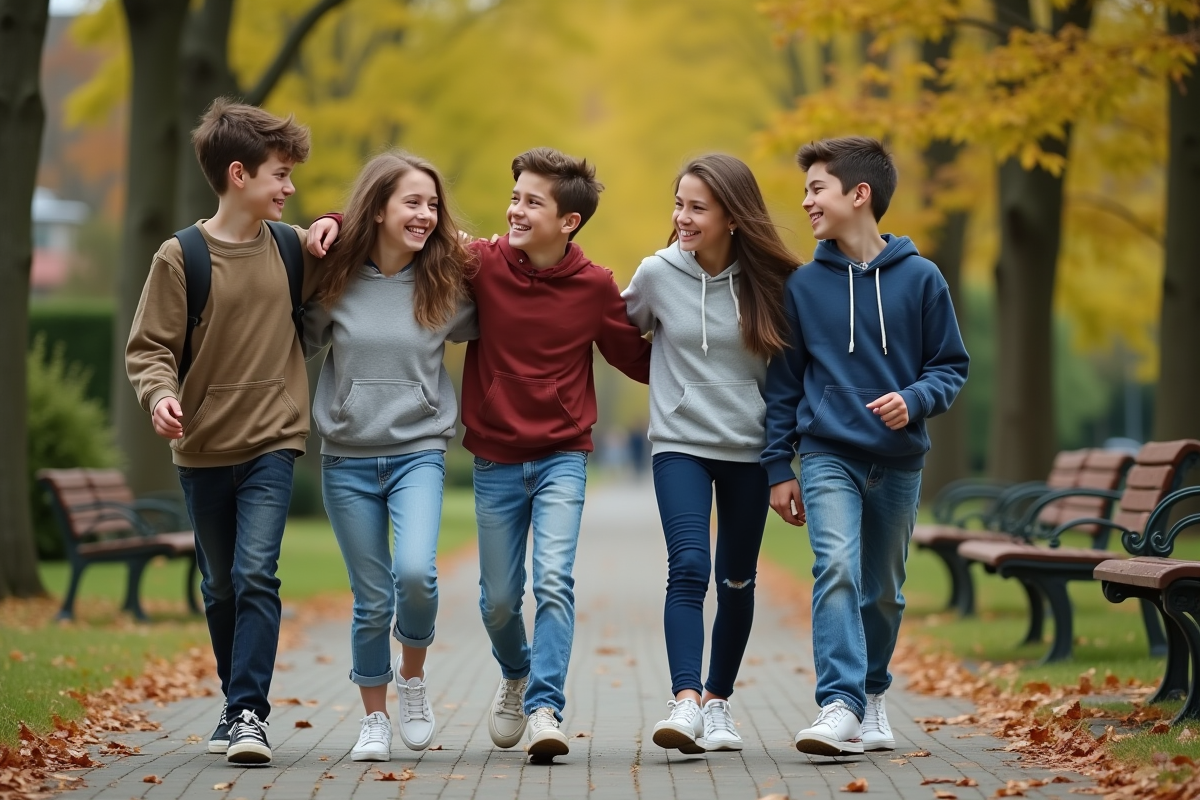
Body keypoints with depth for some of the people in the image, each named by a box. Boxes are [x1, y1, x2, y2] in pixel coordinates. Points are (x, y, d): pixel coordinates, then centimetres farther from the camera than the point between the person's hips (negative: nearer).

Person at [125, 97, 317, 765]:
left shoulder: (293, 248, 3)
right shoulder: (180, 257, -7)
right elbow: (150, 347, -5)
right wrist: (160, 394, -26)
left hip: (272, 442, 0)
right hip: (203, 447, 0)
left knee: (255, 574, -15)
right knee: (221, 588, 11)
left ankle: (249, 711, -13)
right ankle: (239, 703, 27)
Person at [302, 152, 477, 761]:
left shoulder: (446, 283, 0)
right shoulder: (337, 280, -3)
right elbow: (299, 344, 9)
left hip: (418, 453, 0)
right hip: (347, 460, 0)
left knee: (415, 573, -22)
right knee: (371, 601, 4)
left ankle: (412, 677, 7)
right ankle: (374, 720, 22)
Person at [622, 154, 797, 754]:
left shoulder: (768, 282, -3)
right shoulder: (657, 273, -5)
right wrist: (674, 384, 7)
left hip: (749, 450, 2)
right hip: (680, 445, -2)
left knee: (737, 581, 10)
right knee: (688, 567, -19)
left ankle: (718, 704, 23)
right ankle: (685, 702, -27)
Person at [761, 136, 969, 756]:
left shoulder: (920, 278, -1)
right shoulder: (802, 285, 2)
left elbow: (950, 366, 5)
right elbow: (783, 383, 6)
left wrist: (914, 400, -15)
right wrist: (778, 467, 4)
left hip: (899, 461, 1)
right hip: (828, 455, -1)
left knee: (884, 590, 11)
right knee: (836, 569, -20)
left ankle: (871, 694, 31)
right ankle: (839, 706, -24)